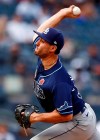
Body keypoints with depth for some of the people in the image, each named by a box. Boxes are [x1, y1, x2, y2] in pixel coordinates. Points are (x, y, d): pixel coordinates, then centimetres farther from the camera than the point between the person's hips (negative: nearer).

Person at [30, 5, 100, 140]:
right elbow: (41, 30, 9)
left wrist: (36, 117, -25)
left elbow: (66, 115, -30)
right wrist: (64, 13, 5)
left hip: (78, 123, -10)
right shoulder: (42, 59, -8)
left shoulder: (58, 82, -32)